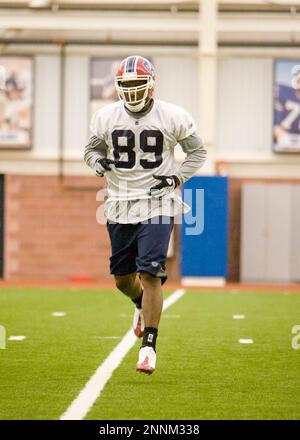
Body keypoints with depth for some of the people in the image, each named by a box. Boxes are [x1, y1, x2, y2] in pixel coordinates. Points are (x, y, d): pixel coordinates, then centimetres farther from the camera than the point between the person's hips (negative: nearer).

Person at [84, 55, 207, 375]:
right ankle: (142, 303, 47)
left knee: (150, 273, -15)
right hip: (120, 205, 3)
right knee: (122, 277, 10)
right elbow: (92, 149, 15)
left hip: (157, 204, -3)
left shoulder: (173, 117, -6)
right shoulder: (106, 117, 0)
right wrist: (98, 162, -9)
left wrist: (177, 178, -9)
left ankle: (149, 347, -9)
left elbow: (197, 151, 7)